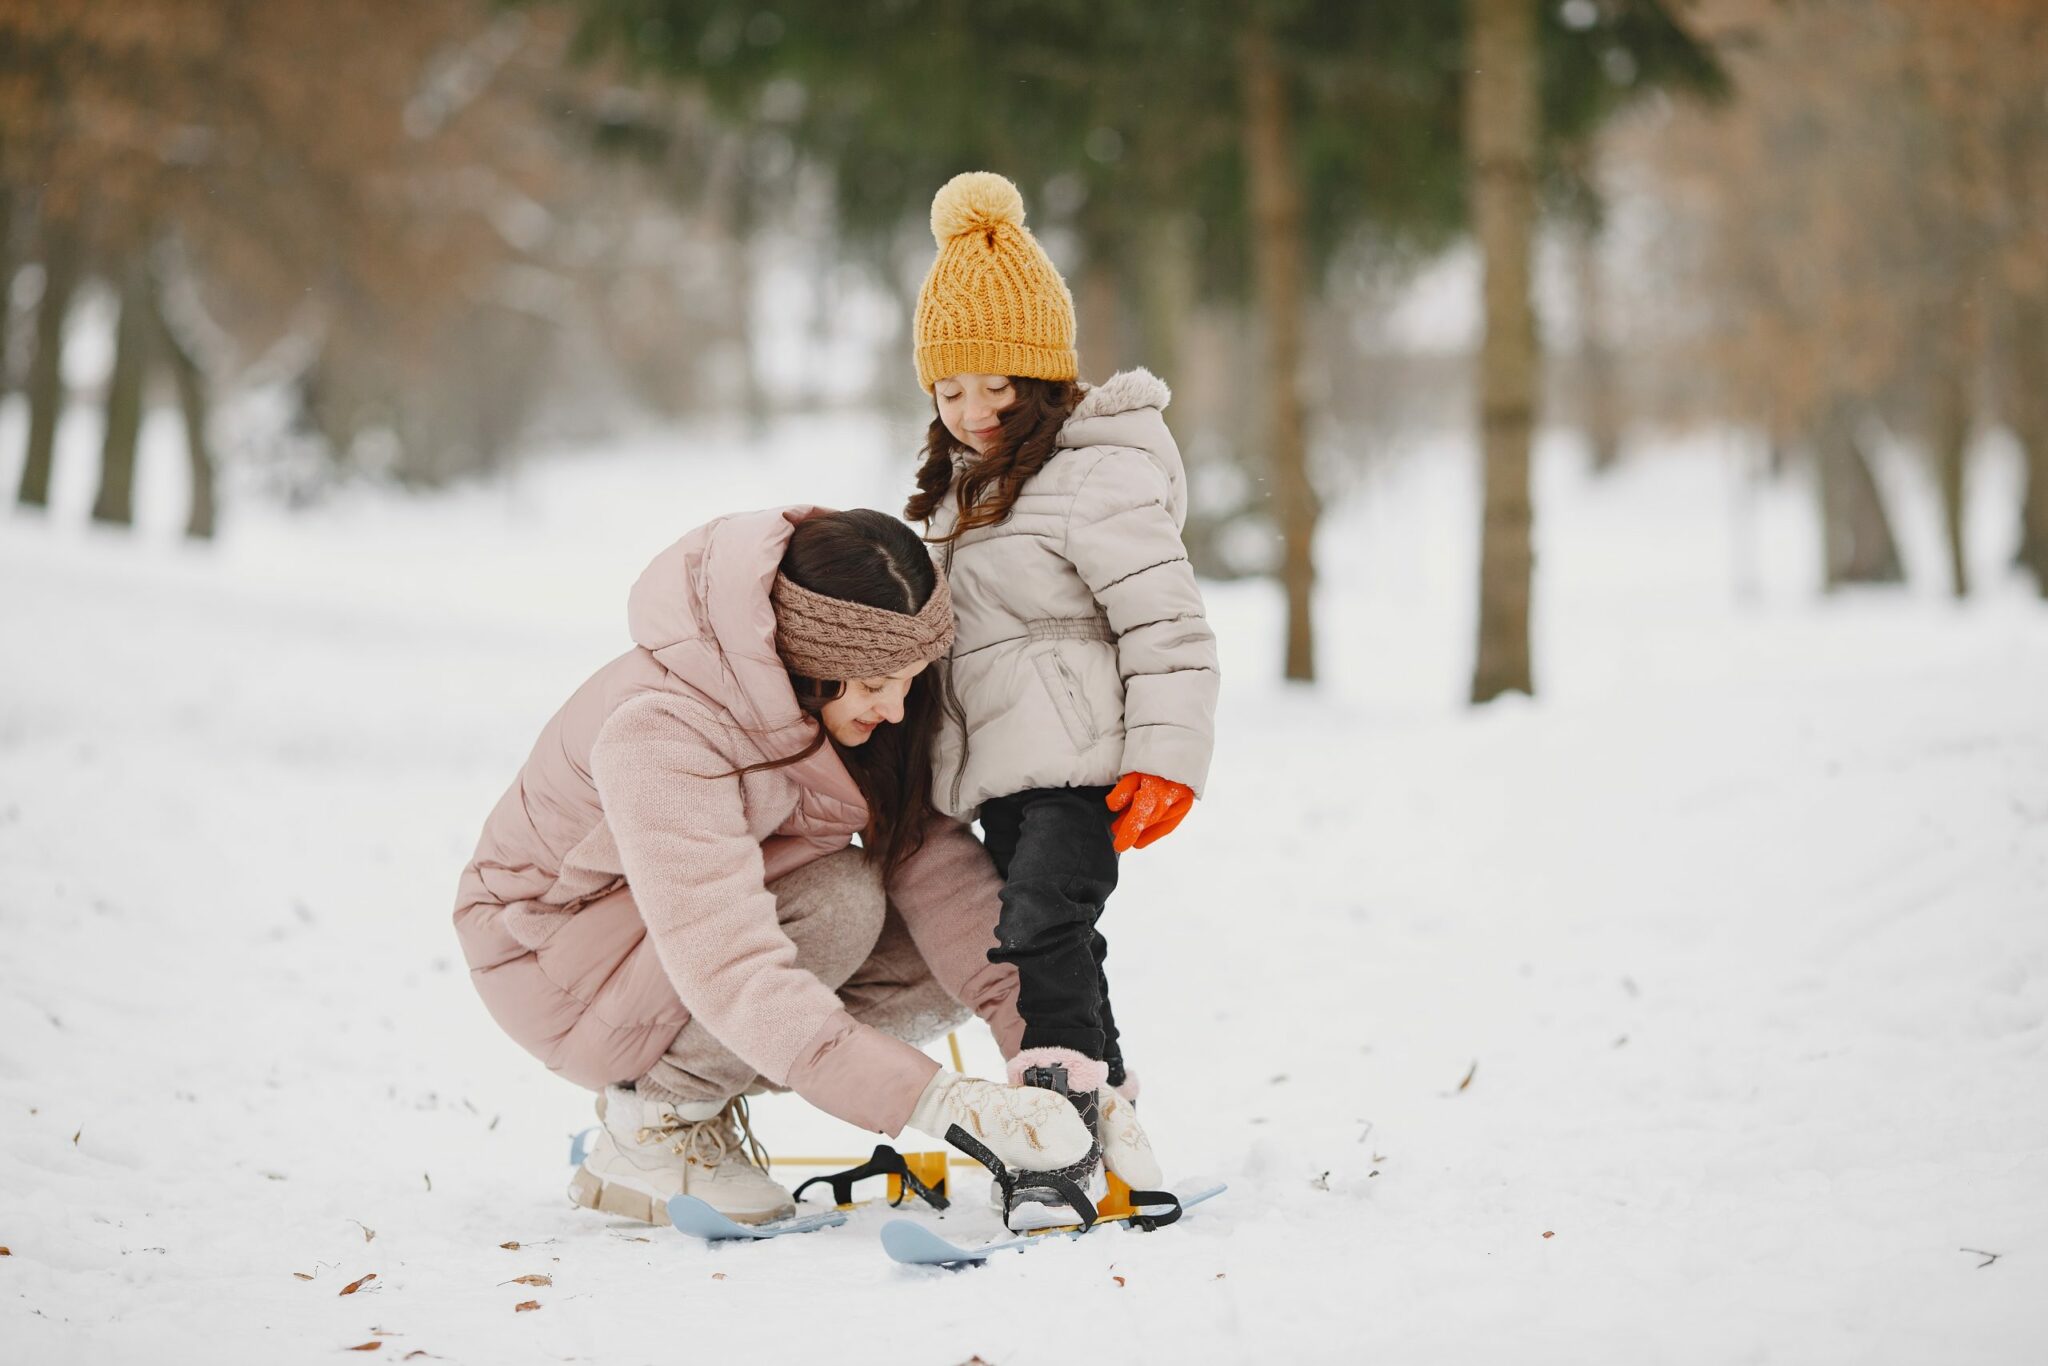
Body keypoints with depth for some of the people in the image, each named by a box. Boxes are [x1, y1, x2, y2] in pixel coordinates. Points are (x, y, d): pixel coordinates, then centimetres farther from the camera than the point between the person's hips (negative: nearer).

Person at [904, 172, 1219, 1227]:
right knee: (1044, 941, 12)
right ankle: (1105, 1127, 22)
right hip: (1000, 768, 9)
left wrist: (1167, 758, -19)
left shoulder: (1101, 476, -12)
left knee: (1040, 925, -21)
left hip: (1079, 759, -9)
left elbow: (1167, 626, -15)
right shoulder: (964, 484, 17)